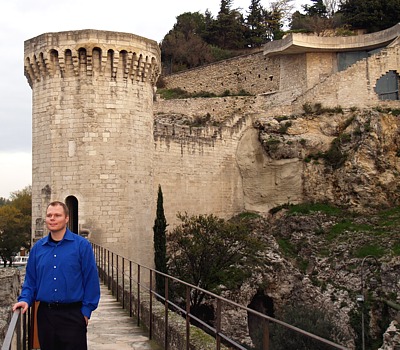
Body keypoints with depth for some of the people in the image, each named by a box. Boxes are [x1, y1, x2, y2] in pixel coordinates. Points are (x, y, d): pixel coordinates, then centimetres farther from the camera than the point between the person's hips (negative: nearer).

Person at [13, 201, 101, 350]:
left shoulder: (82, 245, -5)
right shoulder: (37, 248, 7)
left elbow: (91, 280, -6)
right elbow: (30, 280, 13)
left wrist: (87, 310, -8)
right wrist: (25, 299, -4)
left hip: (73, 315, -4)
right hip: (45, 314, 4)